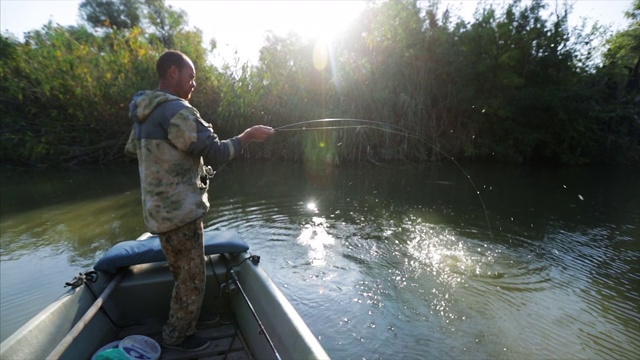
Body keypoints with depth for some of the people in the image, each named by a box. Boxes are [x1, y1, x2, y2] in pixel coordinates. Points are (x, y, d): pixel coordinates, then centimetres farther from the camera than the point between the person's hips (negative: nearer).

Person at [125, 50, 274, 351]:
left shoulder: (144, 114, 11)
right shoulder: (176, 111, -20)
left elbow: (132, 149, 26)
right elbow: (215, 153, -23)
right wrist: (249, 135, -11)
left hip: (161, 211, 10)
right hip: (180, 212, -10)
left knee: (183, 275, 24)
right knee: (192, 279, 7)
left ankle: (178, 327, 42)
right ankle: (177, 336, 26)